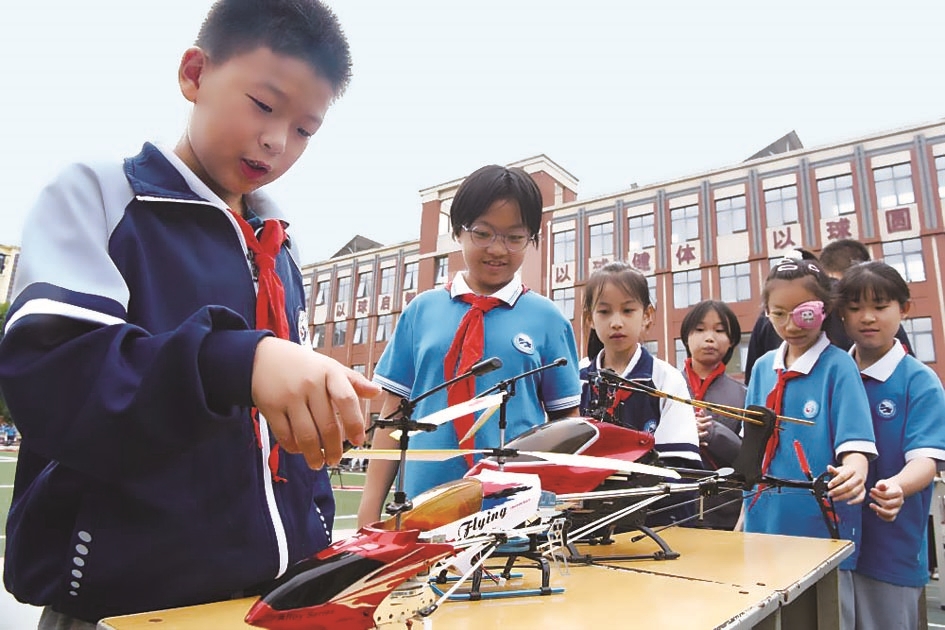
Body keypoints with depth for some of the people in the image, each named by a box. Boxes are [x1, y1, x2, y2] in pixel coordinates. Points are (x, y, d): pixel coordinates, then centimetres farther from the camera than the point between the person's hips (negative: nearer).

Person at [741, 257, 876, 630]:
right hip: (766, 523, 5)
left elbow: (855, 440, -17)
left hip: (821, 528, -5)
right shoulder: (762, 367, 5)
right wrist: (746, 511, 13)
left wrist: (854, 471, -38)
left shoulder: (838, 366, -9)